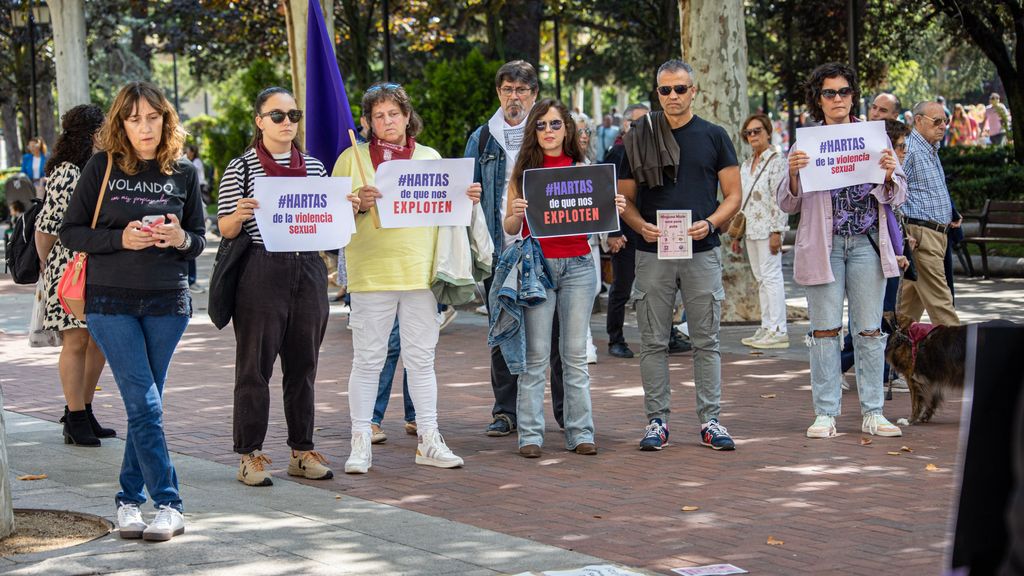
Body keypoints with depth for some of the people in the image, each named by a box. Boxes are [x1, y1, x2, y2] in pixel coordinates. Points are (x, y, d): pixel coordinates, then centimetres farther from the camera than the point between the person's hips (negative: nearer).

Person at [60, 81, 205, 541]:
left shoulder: (184, 173, 5)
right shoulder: (102, 168, 0)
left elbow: (200, 240, 12)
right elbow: (71, 232, 1)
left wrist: (181, 239, -11)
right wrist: (121, 239, -14)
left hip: (167, 303, 2)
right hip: (111, 302, -2)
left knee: (144, 404, 7)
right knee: (145, 404, -9)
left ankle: (130, 500, 18)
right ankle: (168, 504, -7)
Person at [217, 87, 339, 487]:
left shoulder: (314, 166, 13)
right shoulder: (241, 168, 0)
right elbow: (224, 229, -1)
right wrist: (238, 216, -23)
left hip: (308, 271, 4)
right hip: (261, 270, -4)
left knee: (304, 363, 9)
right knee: (255, 364, -2)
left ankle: (303, 451, 17)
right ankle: (250, 455, 3)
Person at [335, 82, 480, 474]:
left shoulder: (430, 158, 14)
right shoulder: (353, 159, 3)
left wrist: (467, 200, 2)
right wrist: (360, 205, -19)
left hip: (420, 272, 3)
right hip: (371, 273, -3)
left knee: (421, 357, 7)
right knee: (368, 360, 0)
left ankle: (428, 440, 14)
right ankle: (360, 444, 6)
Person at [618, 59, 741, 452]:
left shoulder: (714, 137, 6)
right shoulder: (639, 139, 7)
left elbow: (733, 195, 6)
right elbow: (624, 199, 9)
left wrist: (710, 223, -12)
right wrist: (641, 226, -11)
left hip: (702, 252, 0)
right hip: (652, 253, 0)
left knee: (706, 341, 2)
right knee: (654, 342, 3)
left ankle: (710, 420, 8)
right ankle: (657, 420, 10)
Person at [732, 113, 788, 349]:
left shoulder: (776, 161, -7)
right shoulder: (746, 165, 17)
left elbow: (780, 198, -13)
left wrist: (776, 232, -19)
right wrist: (737, 233, 17)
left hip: (768, 227, -8)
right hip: (750, 229, 8)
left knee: (771, 276, -10)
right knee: (760, 279, 9)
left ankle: (779, 330, -10)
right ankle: (767, 327, 13)